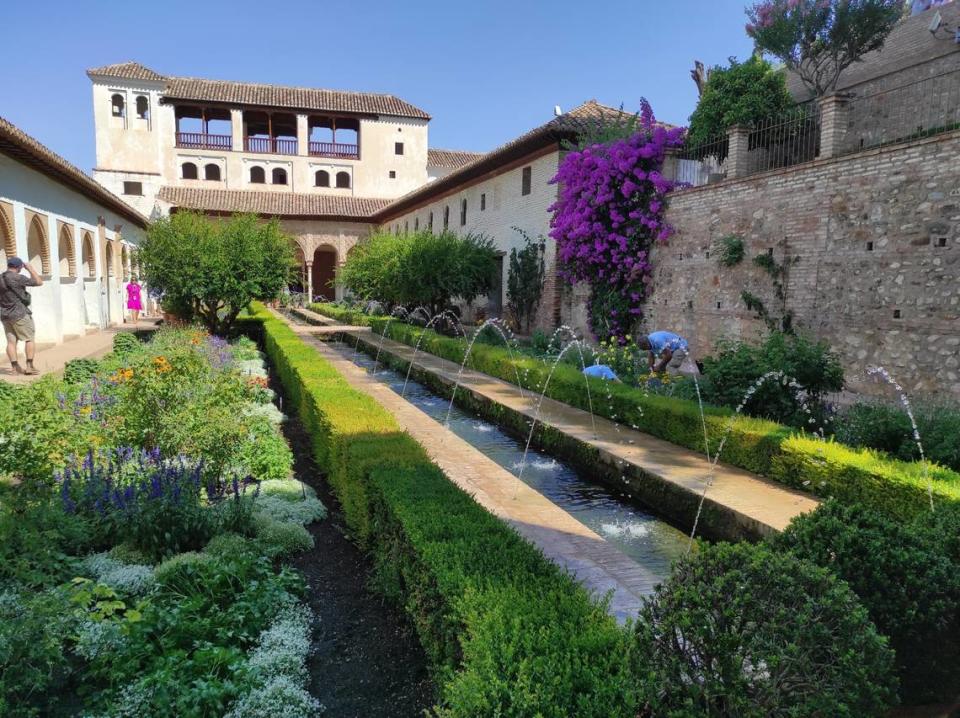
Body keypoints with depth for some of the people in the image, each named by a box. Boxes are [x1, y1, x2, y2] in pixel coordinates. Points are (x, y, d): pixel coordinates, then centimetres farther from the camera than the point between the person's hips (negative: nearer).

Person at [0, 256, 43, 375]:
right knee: (29, 339, 1)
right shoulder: (18, 278, -15)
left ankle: (16, 367, 5)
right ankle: (29, 366, -3)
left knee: (11, 341, 5)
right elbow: (39, 282, -8)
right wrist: (30, 268, 2)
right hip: (19, 314, -7)